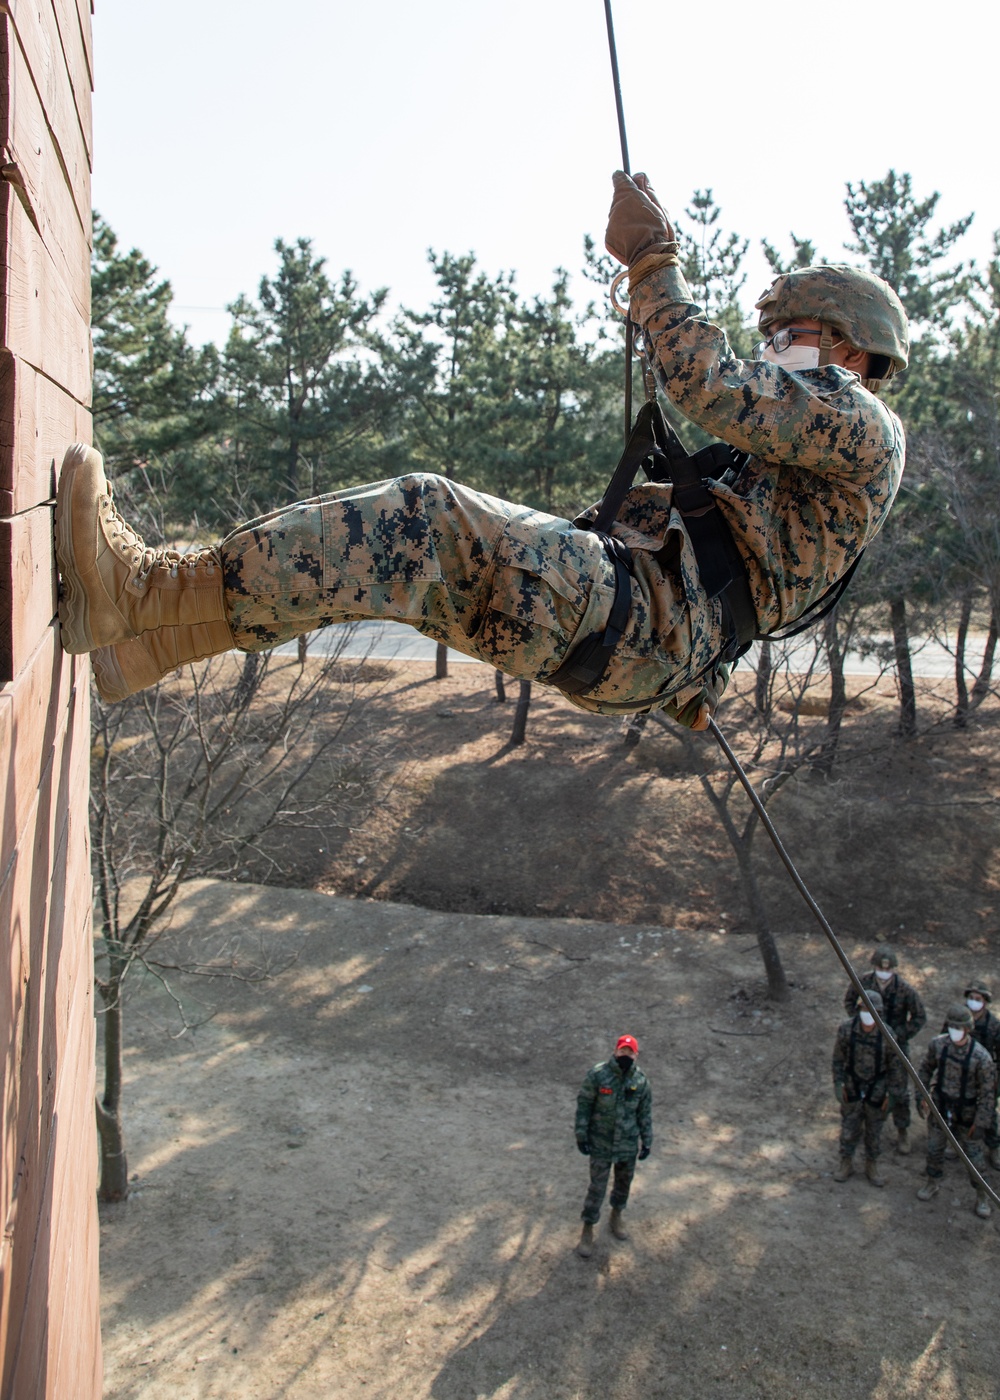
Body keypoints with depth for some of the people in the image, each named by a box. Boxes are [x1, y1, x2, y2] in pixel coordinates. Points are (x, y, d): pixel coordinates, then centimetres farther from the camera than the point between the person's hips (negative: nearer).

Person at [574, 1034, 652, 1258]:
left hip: (628, 1145, 3)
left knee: (624, 1183, 20)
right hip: (601, 1143, -3)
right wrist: (581, 1135, -10)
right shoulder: (598, 1074, -16)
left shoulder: (641, 1081, -6)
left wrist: (647, 1142, 5)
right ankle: (588, 1231, 17)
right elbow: (584, 1105, -10)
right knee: (597, 1188, 2)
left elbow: (645, 1114, 4)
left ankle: (616, 1215, 45)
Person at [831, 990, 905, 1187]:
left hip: (877, 1091, -1)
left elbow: (895, 1066, -8)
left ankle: (872, 1166, 35)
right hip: (852, 1089, 1)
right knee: (849, 1129, 14)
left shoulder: (887, 1034, -20)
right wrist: (839, 1084, -4)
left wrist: (891, 1094, -5)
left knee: (874, 1131, 15)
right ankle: (846, 1163, 35)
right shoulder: (846, 1029, -17)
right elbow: (838, 1059, -4)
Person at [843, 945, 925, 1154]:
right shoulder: (862, 982, -15)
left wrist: (900, 1035, -17)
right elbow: (849, 1000, 5)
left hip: (895, 1046, -2)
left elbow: (920, 1018, -9)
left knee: (899, 1091, 5)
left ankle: (902, 1132, 24)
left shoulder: (905, 990, -22)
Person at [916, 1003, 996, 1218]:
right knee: (934, 1148, 18)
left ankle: (982, 1196, 31)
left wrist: (981, 1123, -15)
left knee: (973, 1155, 10)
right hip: (939, 1107, 3)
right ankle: (933, 1183, 42)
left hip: (966, 1112, -3)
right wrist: (922, 1096, 3)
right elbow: (926, 1069, 4)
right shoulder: (938, 1044, -14)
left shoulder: (981, 1057, -25)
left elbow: (988, 1092, -17)